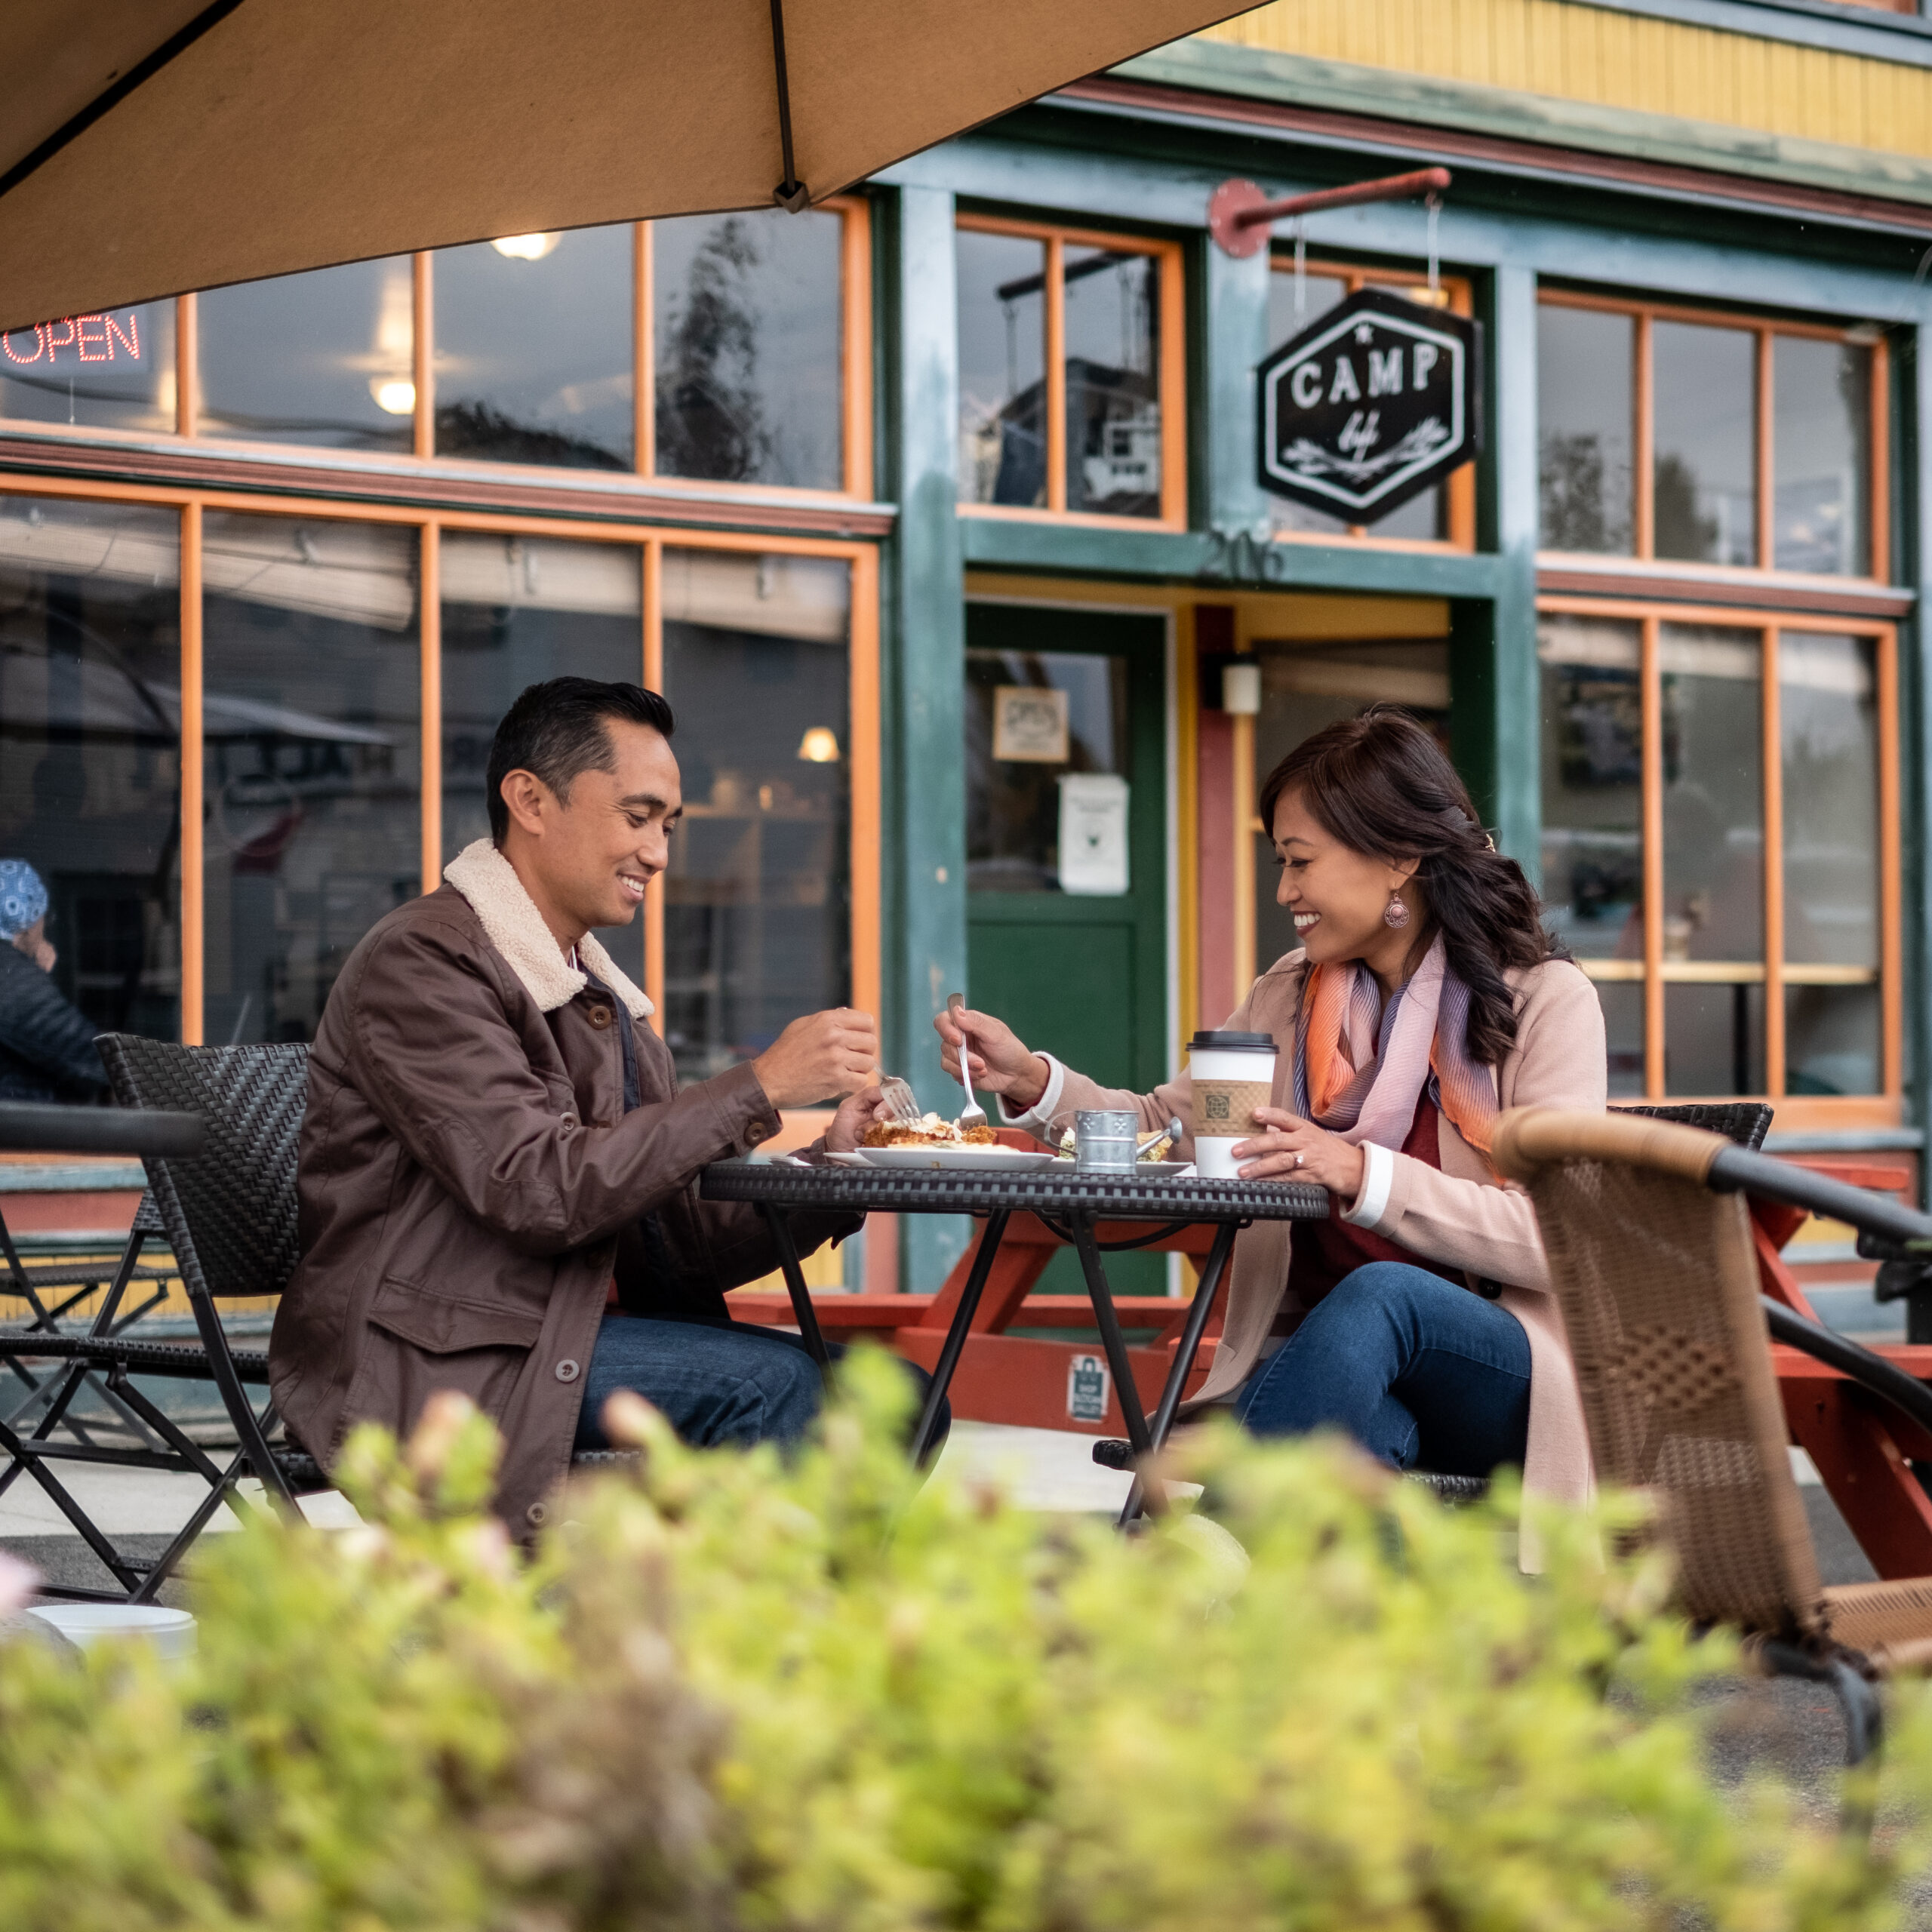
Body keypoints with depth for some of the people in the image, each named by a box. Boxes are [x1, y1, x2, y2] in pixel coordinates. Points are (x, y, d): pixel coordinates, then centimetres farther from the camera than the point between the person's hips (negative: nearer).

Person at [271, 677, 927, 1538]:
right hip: (434, 1363, -8)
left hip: (578, 1334, 9)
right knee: (766, 1381, -25)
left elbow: (675, 1247, 15)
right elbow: (540, 1191, -22)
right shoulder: (421, 961, -9)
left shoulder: (603, 1000, 19)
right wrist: (760, 1087, -19)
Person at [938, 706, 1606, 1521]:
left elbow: (1554, 1236, -13)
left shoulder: (1544, 999, -2)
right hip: (1327, 1368, 2)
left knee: (1381, 1292, -37)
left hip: (1498, 1384, -2)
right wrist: (1033, 1081, 4)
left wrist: (1364, 1175, -25)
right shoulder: (1291, 996, 15)